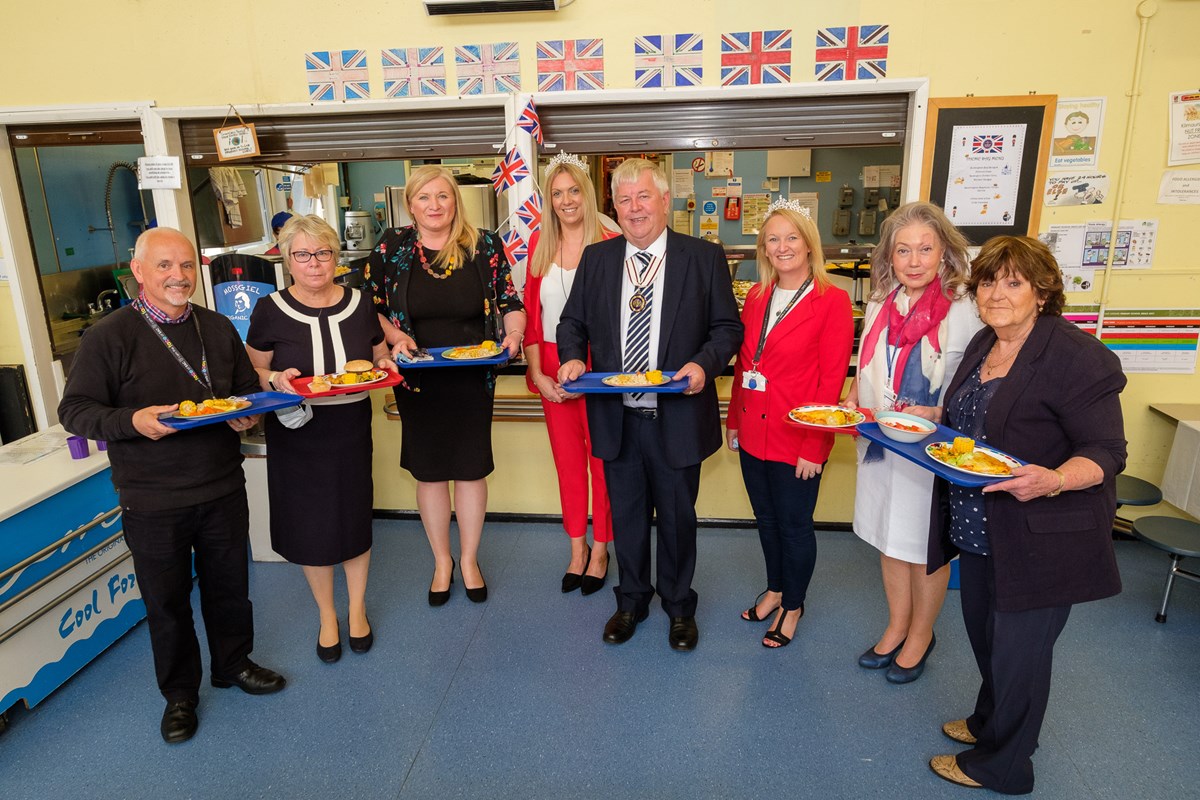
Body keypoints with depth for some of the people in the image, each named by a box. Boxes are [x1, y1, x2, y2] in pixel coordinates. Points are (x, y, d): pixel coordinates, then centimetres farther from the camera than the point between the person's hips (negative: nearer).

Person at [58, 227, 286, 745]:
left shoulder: (217, 328, 5)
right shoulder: (109, 337, -9)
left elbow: (248, 387, 16)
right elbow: (75, 410, -8)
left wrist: (247, 414, -6)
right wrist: (132, 421, -26)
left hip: (223, 489, 4)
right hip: (152, 502, -3)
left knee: (230, 585, 17)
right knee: (167, 600, 11)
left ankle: (233, 663, 41)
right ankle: (179, 693, 32)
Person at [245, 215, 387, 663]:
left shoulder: (359, 304, 1)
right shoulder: (270, 311, -6)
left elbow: (380, 360, 13)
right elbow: (253, 374, 1)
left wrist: (382, 366, -10)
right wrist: (278, 379, -20)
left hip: (352, 429, 2)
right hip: (297, 432, -1)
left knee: (354, 516, 11)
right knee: (310, 523, 8)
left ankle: (357, 608, 33)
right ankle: (326, 614, 31)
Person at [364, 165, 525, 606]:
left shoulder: (485, 244, -2)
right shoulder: (390, 248, -2)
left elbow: (509, 301, 3)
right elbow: (372, 308, 5)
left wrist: (513, 334, -15)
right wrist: (395, 337, -13)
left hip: (472, 377, 0)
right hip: (418, 379, 1)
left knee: (471, 467, 9)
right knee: (429, 469, 11)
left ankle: (469, 559, 30)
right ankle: (442, 560, 32)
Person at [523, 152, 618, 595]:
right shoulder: (539, 244, 5)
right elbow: (530, 313, 6)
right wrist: (537, 373, -2)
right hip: (552, 368, 4)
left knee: (601, 458, 5)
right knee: (566, 457, 13)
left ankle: (599, 550, 24)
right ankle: (577, 547, 29)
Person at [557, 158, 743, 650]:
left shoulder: (704, 258, -3)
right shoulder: (595, 258, 5)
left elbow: (727, 327, 0)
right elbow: (573, 322, 11)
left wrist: (704, 363, -19)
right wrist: (572, 357, -10)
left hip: (677, 416, -2)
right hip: (616, 416, 2)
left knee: (678, 516, 14)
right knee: (626, 515, 16)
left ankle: (679, 606, 37)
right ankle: (631, 601, 39)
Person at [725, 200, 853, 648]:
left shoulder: (832, 301, -11)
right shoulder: (756, 297, 6)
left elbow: (831, 380, -13)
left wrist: (813, 445, -15)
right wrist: (734, 419, 11)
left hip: (797, 440, -5)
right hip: (753, 434, 6)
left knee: (794, 525, 10)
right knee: (766, 519, 20)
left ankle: (793, 605, 32)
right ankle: (775, 589, 41)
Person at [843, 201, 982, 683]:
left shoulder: (964, 312, -15)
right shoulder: (880, 304, 3)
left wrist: (936, 415, -26)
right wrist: (852, 400, -2)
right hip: (879, 443, 5)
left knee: (926, 547, 12)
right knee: (889, 539, 18)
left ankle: (921, 634, 35)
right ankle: (896, 626, 39)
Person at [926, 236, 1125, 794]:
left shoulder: (1078, 357, -19)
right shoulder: (983, 344, 5)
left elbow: (1106, 453, -20)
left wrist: (1052, 481, -38)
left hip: (1039, 541, -7)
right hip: (978, 531, 8)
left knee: (1017, 652, 8)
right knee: (983, 636, 23)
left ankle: (1000, 764, 30)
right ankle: (988, 721, 47)